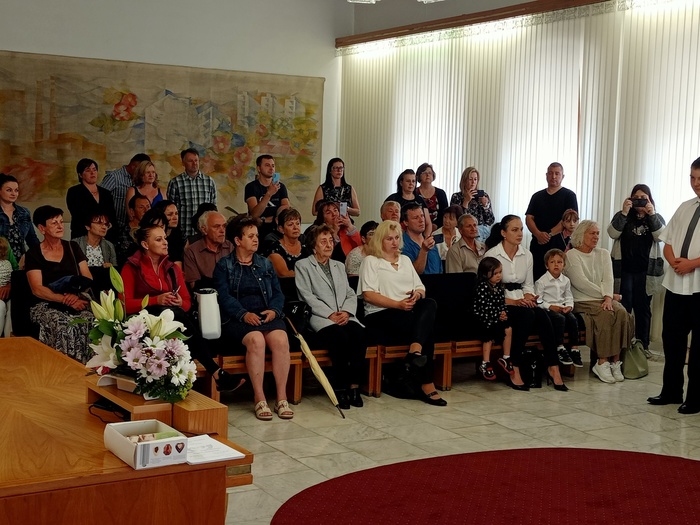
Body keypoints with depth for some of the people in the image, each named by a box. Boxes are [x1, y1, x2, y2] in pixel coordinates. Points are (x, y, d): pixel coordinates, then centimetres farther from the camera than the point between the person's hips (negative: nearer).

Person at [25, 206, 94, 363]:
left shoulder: (72, 247, 14)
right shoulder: (33, 254, 3)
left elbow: (88, 279, 9)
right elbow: (37, 289, -7)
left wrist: (77, 295, -13)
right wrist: (66, 300, -20)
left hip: (77, 302, 3)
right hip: (47, 305, -2)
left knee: (93, 321, -32)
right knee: (63, 324, -37)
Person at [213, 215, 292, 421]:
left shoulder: (265, 264, 22)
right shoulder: (224, 266, 10)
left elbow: (278, 293, 14)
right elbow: (223, 296, -4)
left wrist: (274, 310, -8)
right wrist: (244, 314, -19)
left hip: (267, 316, 3)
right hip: (237, 319, -3)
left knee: (281, 339, -29)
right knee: (256, 339, -34)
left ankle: (282, 398, -24)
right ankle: (259, 399, -27)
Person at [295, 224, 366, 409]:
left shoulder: (339, 266, 28)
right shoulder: (303, 266, 11)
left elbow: (351, 294, 19)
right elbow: (308, 297, -2)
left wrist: (346, 312, -4)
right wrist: (330, 314, -13)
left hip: (344, 317, 5)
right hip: (320, 319, -4)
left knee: (359, 334, -30)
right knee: (341, 337, -35)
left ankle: (354, 385, -22)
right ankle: (340, 387, -23)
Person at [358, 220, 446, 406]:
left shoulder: (405, 260, 27)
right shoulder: (371, 261, 8)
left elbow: (421, 288, 21)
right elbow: (369, 295, -6)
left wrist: (417, 295, -6)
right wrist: (397, 304, -18)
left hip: (409, 313, 5)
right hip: (381, 316, -5)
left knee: (429, 304, -31)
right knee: (426, 330, -31)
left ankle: (415, 350, -47)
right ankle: (427, 385, -32)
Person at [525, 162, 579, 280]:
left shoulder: (569, 195, 4)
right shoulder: (537, 196, 16)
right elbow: (529, 218, 7)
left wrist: (550, 234, -16)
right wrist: (538, 234, -12)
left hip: (559, 245, -4)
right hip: (537, 244, 4)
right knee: (536, 278, 0)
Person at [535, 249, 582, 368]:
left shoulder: (565, 280, 13)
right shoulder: (541, 281, -4)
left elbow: (569, 297, 15)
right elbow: (538, 300, -7)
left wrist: (569, 306, -6)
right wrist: (551, 307, -18)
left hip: (563, 308, 5)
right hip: (548, 309, -5)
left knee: (572, 319, -23)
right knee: (560, 318, -32)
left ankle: (574, 349, -18)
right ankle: (560, 349, -26)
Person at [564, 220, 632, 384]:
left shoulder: (603, 254, 18)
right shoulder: (571, 256, 1)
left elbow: (608, 279, 4)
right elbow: (581, 283, -10)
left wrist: (608, 297, -15)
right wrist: (607, 295, -7)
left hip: (603, 299, 5)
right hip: (582, 302, -5)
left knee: (621, 313, -26)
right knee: (606, 315, -31)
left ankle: (615, 361, -24)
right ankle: (602, 363, -26)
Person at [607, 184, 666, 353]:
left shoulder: (657, 218, 10)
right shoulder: (622, 216, 8)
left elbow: (660, 236, -9)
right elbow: (613, 233, -10)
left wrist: (651, 215, -16)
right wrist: (624, 213, -17)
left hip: (646, 271, 1)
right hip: (624, 270, -1)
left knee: (643, 308, 7)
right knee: (623, 308, -6)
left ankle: (643, 345, 14)